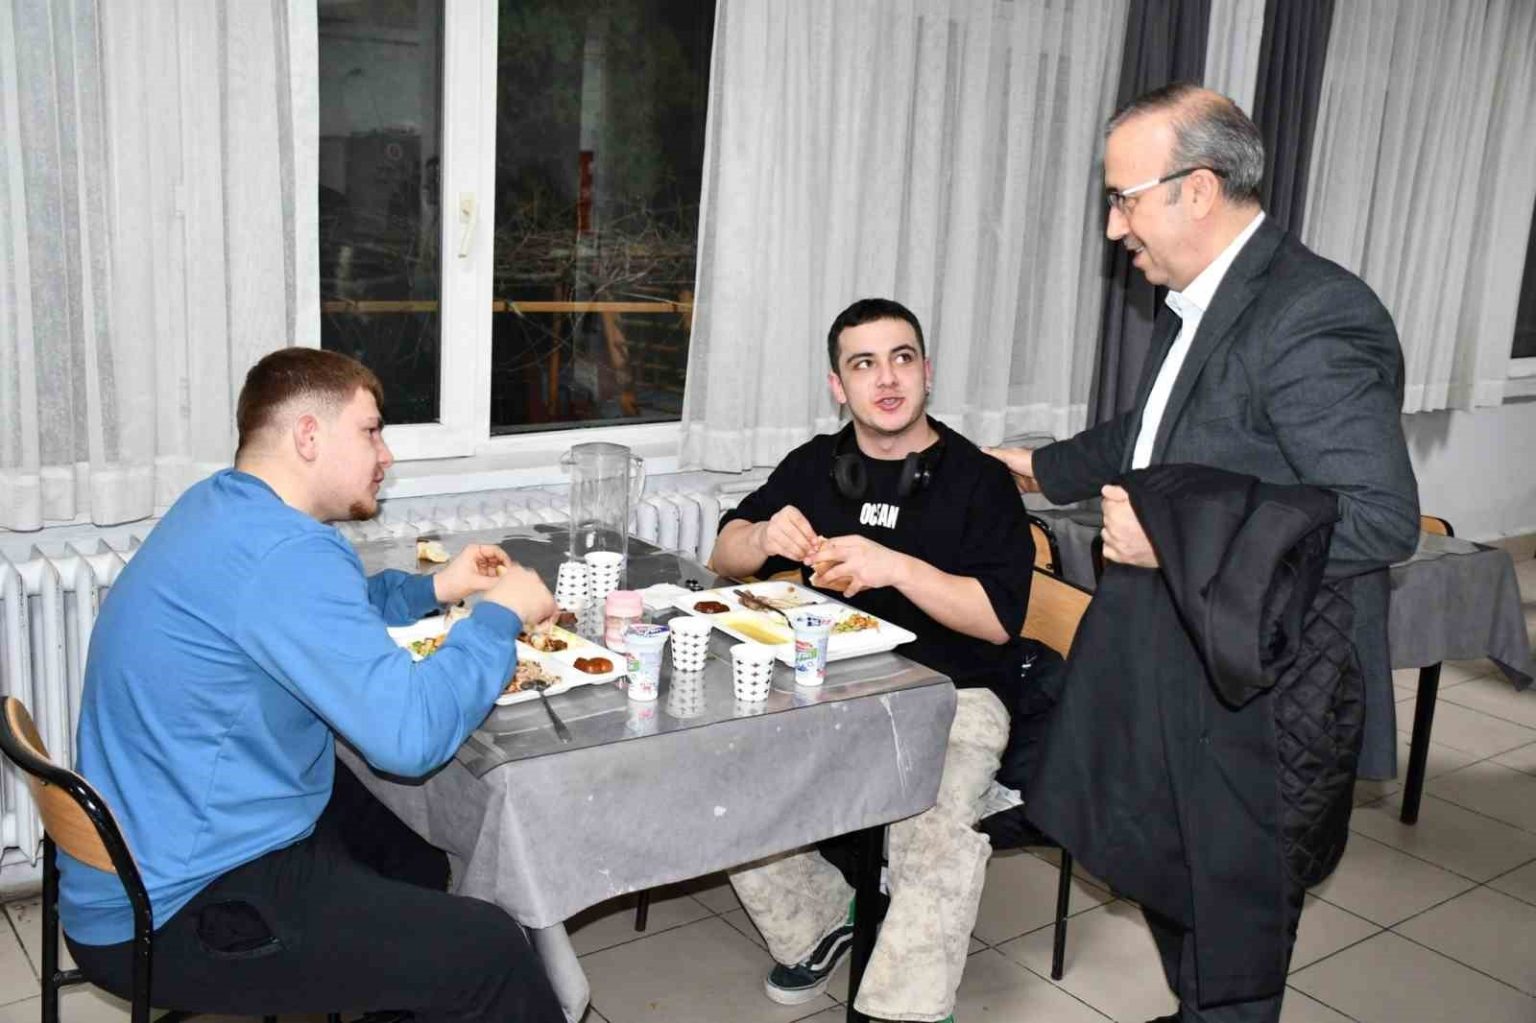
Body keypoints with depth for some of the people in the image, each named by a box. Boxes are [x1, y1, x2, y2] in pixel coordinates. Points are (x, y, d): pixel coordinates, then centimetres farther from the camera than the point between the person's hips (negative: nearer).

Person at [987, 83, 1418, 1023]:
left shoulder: (1314, 318, -24)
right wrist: (1041, 468, 26)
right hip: (1181, 680, 9)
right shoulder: (1199, 305, 5)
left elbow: (1383, 517, -28)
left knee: (1228, 925, 9)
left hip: (1260, 708, -9)